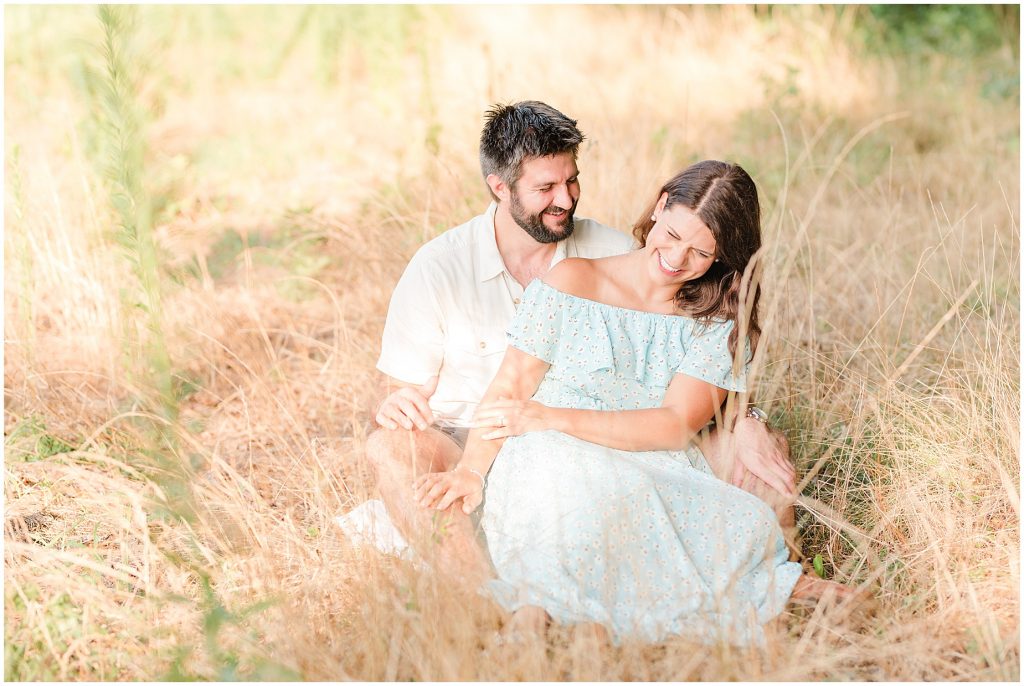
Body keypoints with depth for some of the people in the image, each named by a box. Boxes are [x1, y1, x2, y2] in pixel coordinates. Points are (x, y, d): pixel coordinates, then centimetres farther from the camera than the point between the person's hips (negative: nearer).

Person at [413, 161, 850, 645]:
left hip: (659, 474, 2)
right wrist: (471, 469, -16)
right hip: (555, 461, -2)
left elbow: (677, 425, -5)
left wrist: (554, 418, -16)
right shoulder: (574, 281, 7)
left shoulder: (719, 323, 10)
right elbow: (511, 385, 3)